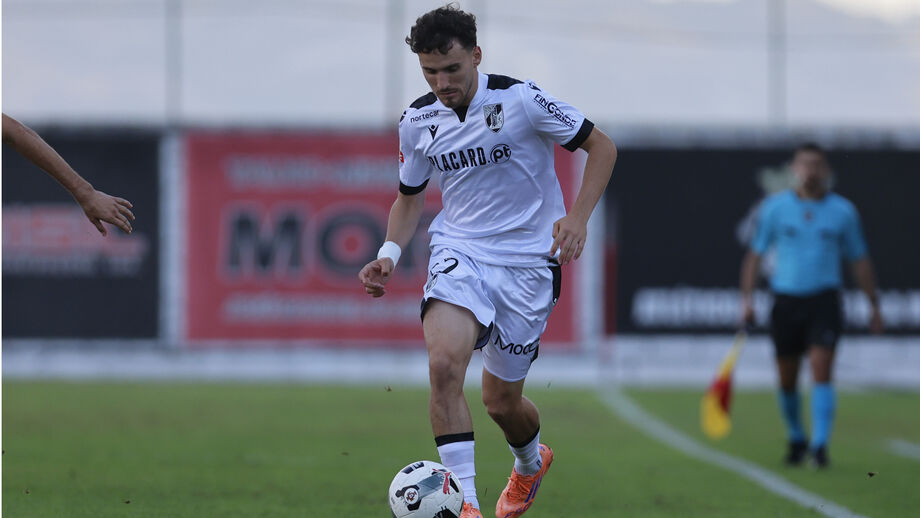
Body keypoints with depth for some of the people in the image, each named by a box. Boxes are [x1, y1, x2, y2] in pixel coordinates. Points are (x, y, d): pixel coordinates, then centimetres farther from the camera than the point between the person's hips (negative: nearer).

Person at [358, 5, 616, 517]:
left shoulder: (520, 100, -14)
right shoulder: (418, 121, 0)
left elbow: (601, 146, -4)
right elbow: (410, 196, 17)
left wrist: (578, 217, -17)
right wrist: (389, 254, -1)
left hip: (528, 260, -2)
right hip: (459, 253, 2)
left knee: (502, 401, 7)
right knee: (444, 363, -27)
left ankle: (532, 460, 44)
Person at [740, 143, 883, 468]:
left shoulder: (843, 211, 4)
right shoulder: (774, 207, 3)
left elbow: (859, 261, 12)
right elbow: (755, 255, 6)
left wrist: (874, 306, 13)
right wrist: (746, 298, -3)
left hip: (824, 302, -1)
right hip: (786, 301, 1)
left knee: (822, 371, -16)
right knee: (787, 380, 7)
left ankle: (820, 445, -18)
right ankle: (796, 440, 28)